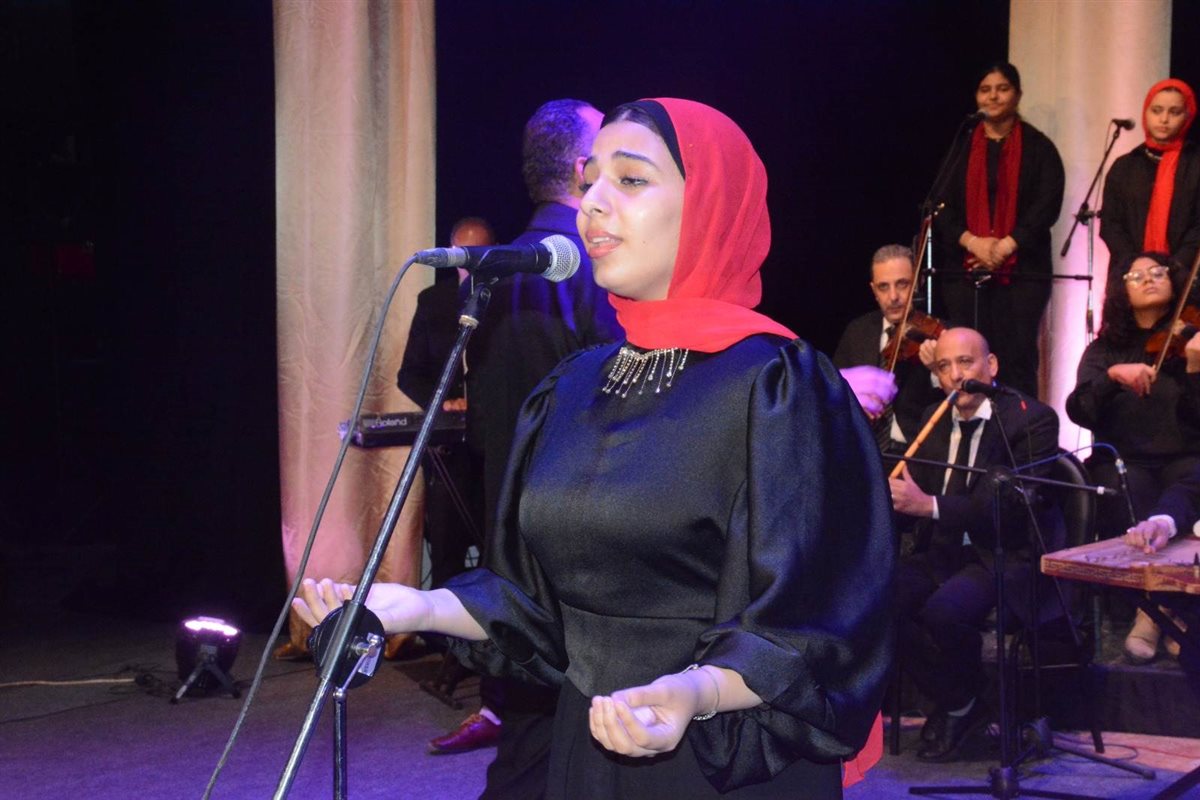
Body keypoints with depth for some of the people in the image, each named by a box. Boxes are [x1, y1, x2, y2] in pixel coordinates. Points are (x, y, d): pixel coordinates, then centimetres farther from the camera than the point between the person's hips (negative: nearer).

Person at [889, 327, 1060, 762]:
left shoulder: (1033, 419, -9)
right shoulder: (933, 419, 13)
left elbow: (1013, 504, -20)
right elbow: (913, 486, 9)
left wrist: (931, 506, -32)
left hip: (1005, 557, -6)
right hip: (941, 552, 6)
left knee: (943, 610, -34)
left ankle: (967, 701, -2)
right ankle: (951, 703, -1)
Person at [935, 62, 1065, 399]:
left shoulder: (1037, 147, 7)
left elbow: (1048, 204, -2)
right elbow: (941, 206, 7)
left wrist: (1007, 245, -13)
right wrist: (971, 241, -9)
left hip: (1022, 269, -2)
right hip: (965, 268, 2)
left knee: (1018, 357, -6)